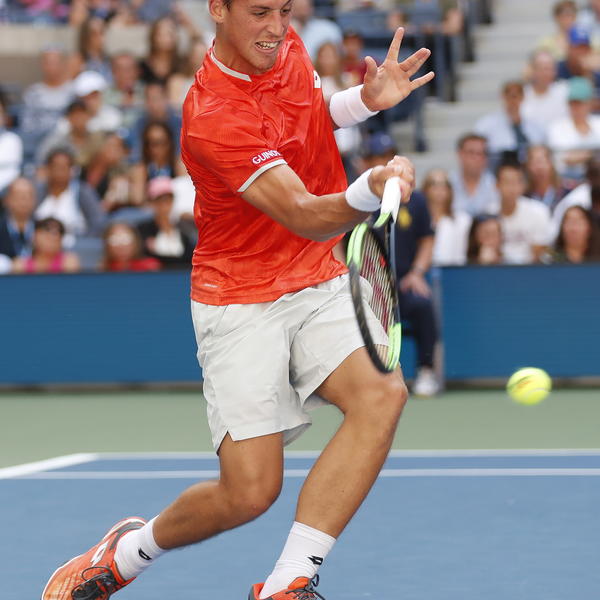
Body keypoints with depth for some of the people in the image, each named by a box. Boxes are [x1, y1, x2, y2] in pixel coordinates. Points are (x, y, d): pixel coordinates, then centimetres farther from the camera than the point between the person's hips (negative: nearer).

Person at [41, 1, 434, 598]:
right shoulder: (213, 118, -24)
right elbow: (307, 217, -30)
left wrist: (367, 98, 3)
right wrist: (371, 188, -50)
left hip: (319, 282, 6)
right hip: (241, 301, -6)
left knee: (381, 394, -23)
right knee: (249, 491, -11)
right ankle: (129, 550, 23)